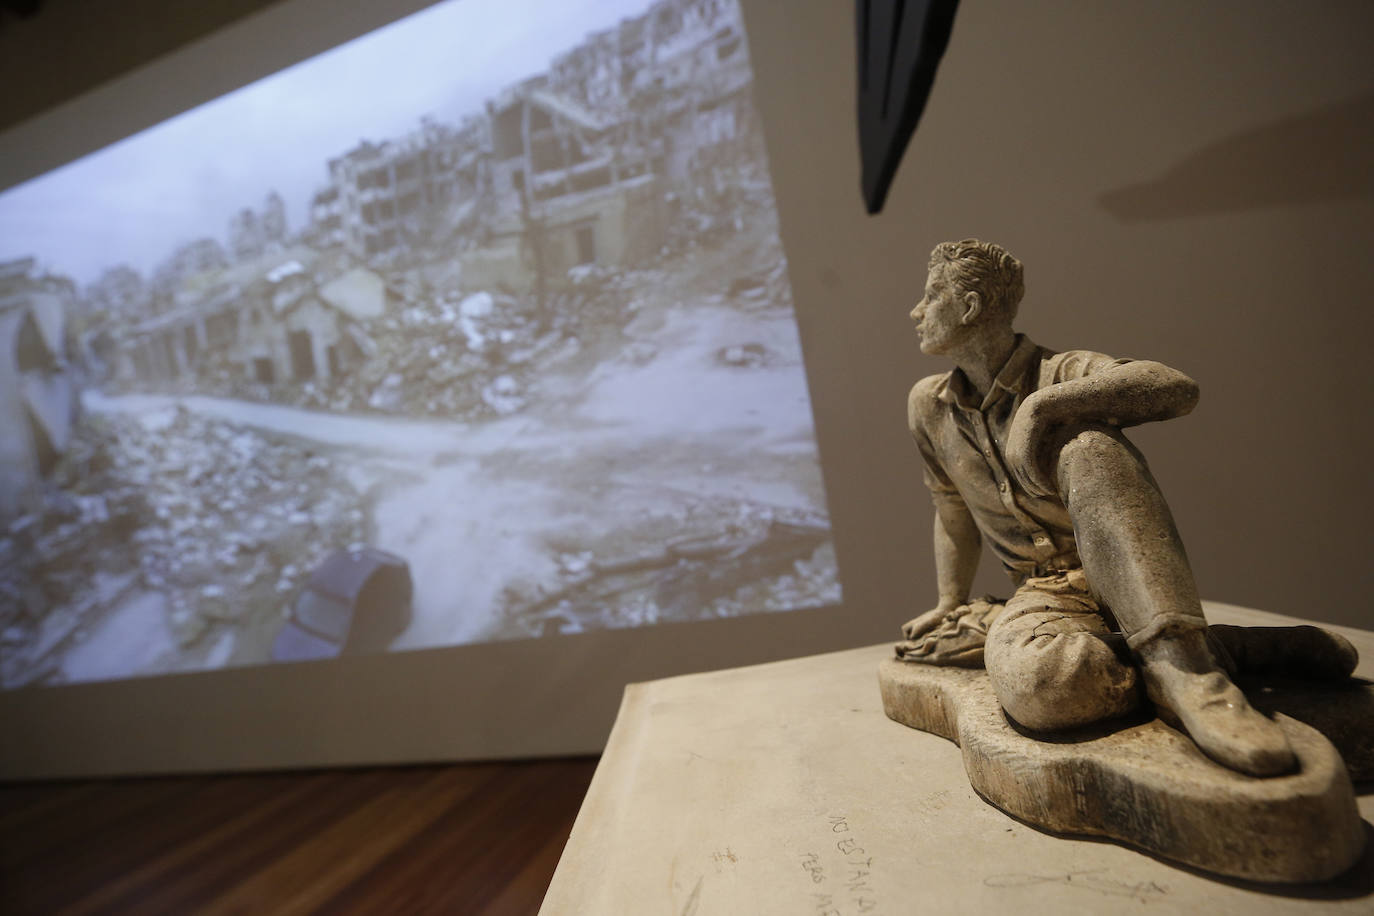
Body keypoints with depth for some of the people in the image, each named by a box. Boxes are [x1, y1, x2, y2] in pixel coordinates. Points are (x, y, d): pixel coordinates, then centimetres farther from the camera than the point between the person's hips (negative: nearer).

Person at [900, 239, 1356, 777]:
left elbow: (1178, 388, -29)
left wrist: (1042, 403, -30)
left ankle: (1177, 662, -34)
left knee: (1089, 447, -33)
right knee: (1033, 684, -34)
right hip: (1047, 592, 3)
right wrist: (948, 606, 19)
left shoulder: (1060, 372, -8)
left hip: (1127, 579, -2)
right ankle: (1240, 648, -15)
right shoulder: (929, 406, 5)